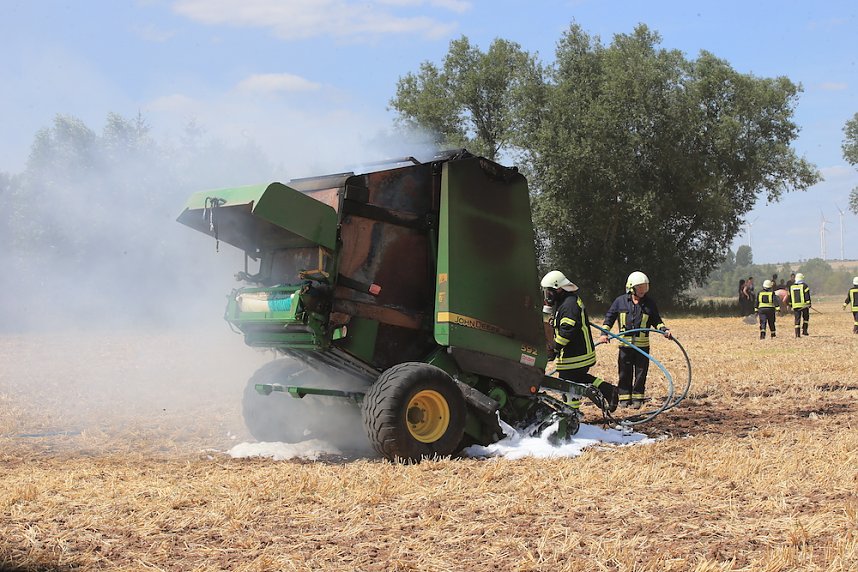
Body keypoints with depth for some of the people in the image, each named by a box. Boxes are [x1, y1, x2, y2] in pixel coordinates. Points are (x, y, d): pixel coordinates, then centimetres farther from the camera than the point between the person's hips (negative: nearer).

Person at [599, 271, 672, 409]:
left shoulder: (649, 302, 5)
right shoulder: (620, 301, 2)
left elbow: (656, 320, 13)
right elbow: (610, 317, 8)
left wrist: (664, 330, -5)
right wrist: (604, 333, -2)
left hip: (642, 345, 1)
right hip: (625, 344, 0)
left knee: (641, 373, 3)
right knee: (625, 373, 3)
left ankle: (637, 399, 12)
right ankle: (624, 398, 11)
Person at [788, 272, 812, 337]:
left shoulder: (791, 287, 8)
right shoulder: (804, 286, -5)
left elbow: (790, 297, 14)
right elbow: (807, 296, -10)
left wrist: (790, 305, 22)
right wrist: (809, 303, -6)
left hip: (795, 306, 3)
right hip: (804, 305, -3)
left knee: (797, 320, 4)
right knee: (805, 318, 15)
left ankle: (797, 334, -2)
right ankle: (804, 331, 7)